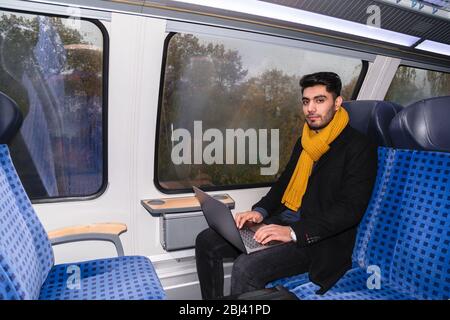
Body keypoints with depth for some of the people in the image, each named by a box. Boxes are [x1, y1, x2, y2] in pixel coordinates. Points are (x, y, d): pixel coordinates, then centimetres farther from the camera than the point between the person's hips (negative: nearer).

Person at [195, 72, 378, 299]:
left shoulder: (359, 147, -9)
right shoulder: (305, 141, 15)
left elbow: (351, 209, -17)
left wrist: (295, 232, -25)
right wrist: (260, 211, 1)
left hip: (319, 238, -7)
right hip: (282, 222, 8)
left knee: (246, 267, -30)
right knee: (206, 241, -2)